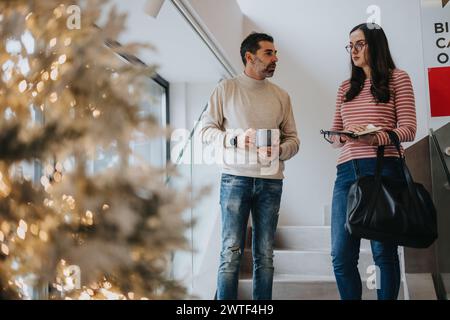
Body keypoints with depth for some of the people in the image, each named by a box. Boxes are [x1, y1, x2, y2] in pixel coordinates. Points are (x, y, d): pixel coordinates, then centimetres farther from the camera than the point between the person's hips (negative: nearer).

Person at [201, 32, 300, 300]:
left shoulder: (281, 95, 14)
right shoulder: (226, 89, 5)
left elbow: (293, 139, 13)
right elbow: (207, 130, 3)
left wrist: (279, 151, -9)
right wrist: (234, 138, -15)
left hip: (271, 181, 3)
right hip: (235, 178, -3)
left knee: (265, 255, 6)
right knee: (231, 252, -5)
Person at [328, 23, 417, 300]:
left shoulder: (397, 79, 8)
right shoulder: (346, 88, 21)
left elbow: (408, 129, -1)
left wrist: (375, 137, -19)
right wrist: (343, 136, -4)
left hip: (383, 169, -4)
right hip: (347, 171, 4)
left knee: (384, 251, -3)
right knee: (341, 255, 0)